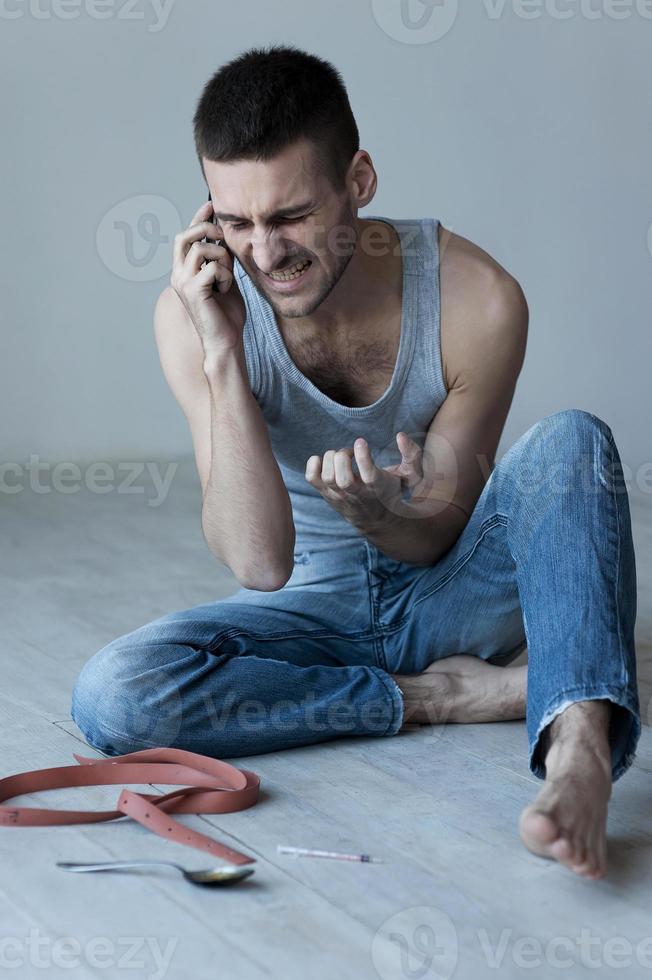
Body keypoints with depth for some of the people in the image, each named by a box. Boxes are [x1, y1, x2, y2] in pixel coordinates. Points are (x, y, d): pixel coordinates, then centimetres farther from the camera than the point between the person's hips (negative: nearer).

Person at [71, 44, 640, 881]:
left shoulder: (476, 299, -20)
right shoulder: (194, 311, -18)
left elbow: (436, 539, -10)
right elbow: (259, 563, -24)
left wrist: (372, 512, -36)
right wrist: (223, 356, -33)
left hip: (444, 592, 0)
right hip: (312, 610, 1)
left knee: (572, 442, -28)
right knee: (110, 696, -28)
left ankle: (580, 747, -48)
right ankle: (438, 697, -19)